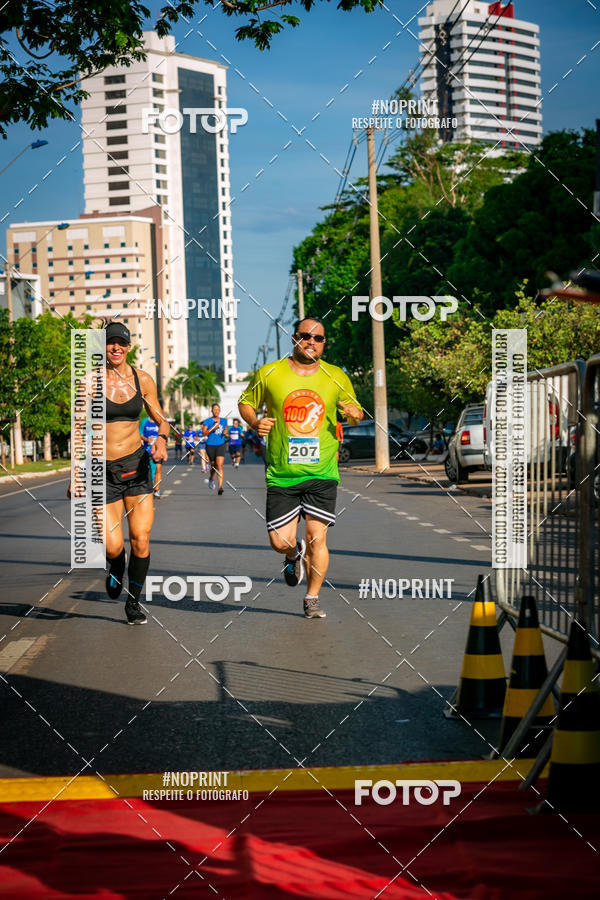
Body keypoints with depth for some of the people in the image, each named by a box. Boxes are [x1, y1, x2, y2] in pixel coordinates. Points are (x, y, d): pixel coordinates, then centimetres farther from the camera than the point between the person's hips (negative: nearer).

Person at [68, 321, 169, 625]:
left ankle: (133, 602, 16)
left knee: (141, 539, -5)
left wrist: (161, 438, -12)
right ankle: (115, 570, 30)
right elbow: (80, 430, 0)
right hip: (102, 470, -2)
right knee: (113, 547, -8)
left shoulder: (142, 380, 3)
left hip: (136, 464, 2)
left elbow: (161, 420, 11)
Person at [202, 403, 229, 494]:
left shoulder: (224, 421, 8)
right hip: (210, 445, -1)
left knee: (219, 466, -13)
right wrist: (213, 428, -20)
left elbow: (226, 430, 24)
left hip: (221, 445, 1)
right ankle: (211, 479, 46)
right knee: (213, 465, 12)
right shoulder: (207, 421, -3)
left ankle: (220, 487, -20)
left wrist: (226, 433, 1)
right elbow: (204, 433, -10)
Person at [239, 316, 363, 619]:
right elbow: (246, 403, 13)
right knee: (280, 542, -3)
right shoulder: (269, 374, -1)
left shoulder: (336, 377, 3)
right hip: (281, 475, 0)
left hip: (322, 473, 0)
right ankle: (295, 554, 35)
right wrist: (254, 422, -9)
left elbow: (355, 411, 16)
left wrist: (355, 414, -8)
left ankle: (312, 599, 17)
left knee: (317, 538, -4)